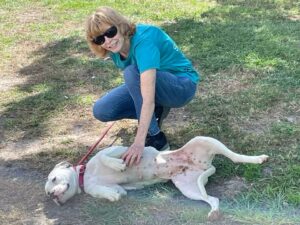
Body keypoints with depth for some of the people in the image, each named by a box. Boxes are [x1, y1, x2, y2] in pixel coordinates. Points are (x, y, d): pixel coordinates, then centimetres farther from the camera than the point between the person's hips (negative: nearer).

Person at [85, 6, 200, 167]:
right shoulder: (115, 48, -10)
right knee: (101, 110, -11)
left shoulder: (143, 40, -33)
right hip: (150, 84, 7)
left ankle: (156, 138, -23)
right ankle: (155, 112, 6)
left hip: (182, 86, -7)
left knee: (133, 72, -35)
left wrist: (139, 142, -46)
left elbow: (148, 100, -42)